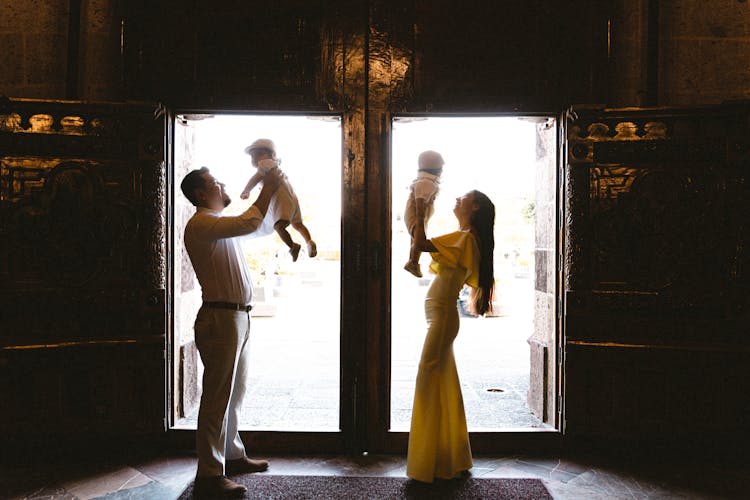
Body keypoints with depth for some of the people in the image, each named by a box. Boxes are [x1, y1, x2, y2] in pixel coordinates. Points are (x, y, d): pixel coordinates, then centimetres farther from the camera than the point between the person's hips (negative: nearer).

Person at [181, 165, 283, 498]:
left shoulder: (220, 224, 20)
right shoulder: (200, 224, -13)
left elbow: (253, 225, 29)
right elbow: (249, 224, -24)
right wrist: (268, 189, -13)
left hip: (237, 317, 10)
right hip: (220, 317, -10)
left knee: (234, 393, 18)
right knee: (218, 397, -5)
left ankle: (232, 455, 31)